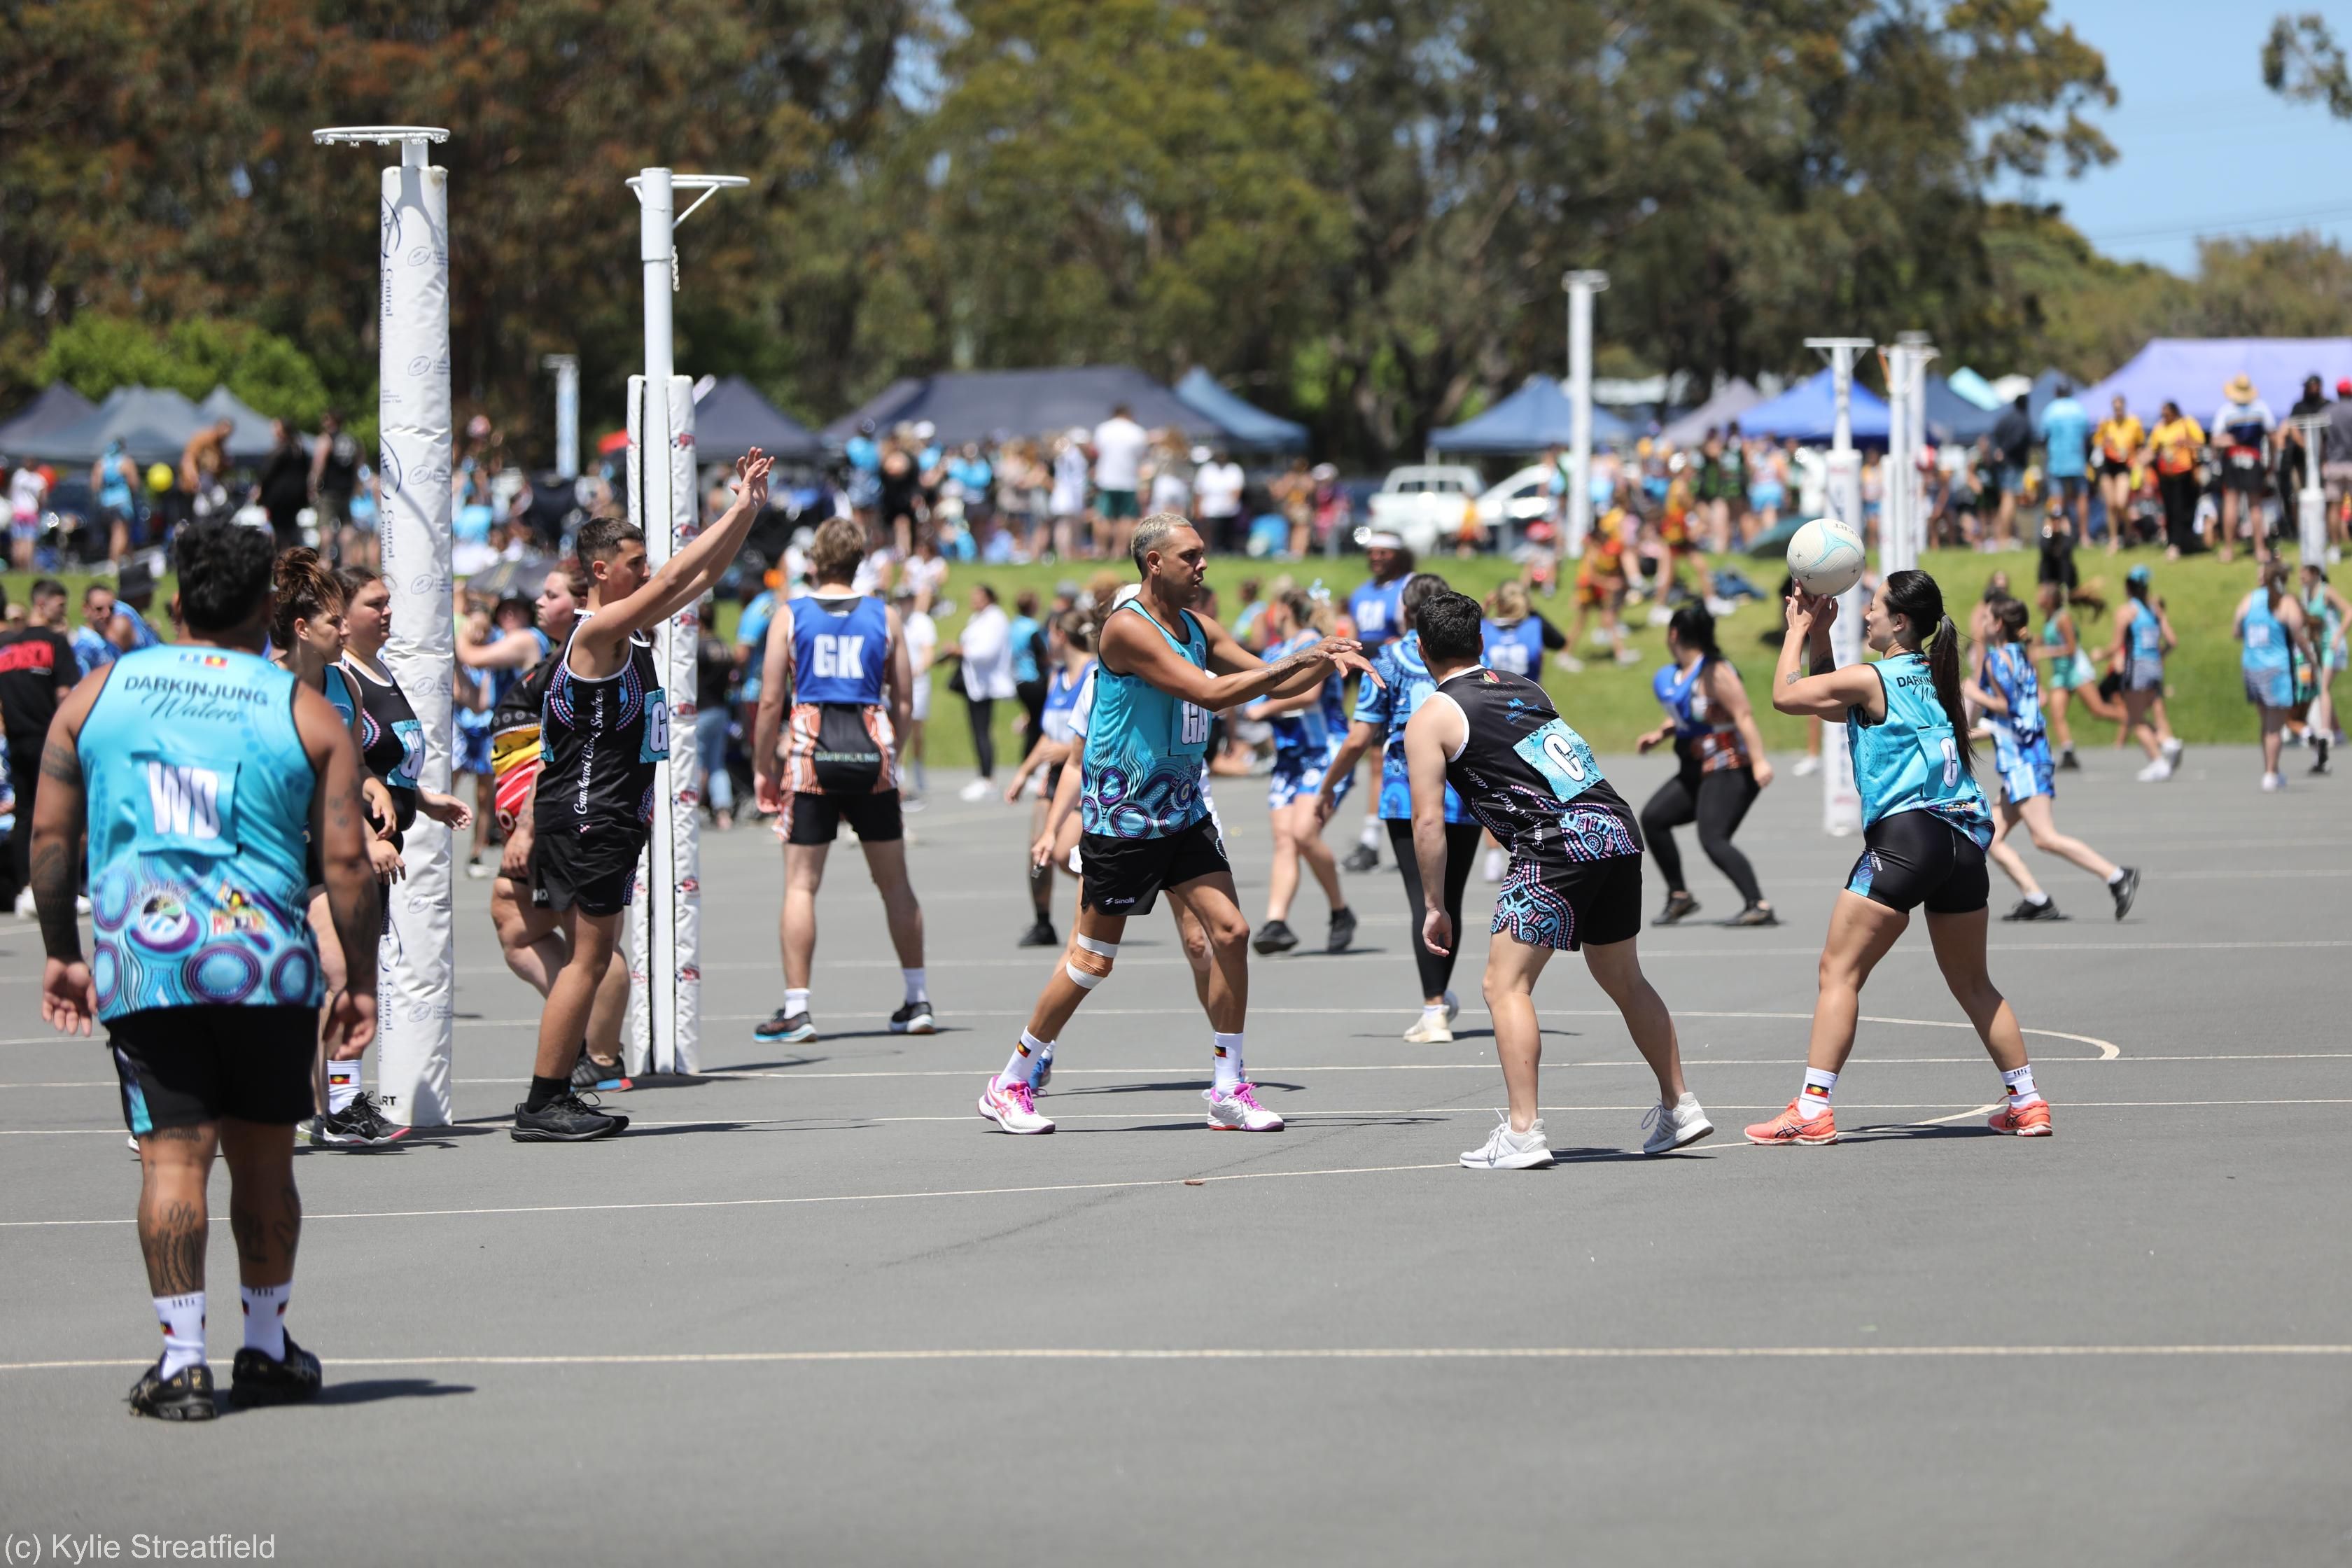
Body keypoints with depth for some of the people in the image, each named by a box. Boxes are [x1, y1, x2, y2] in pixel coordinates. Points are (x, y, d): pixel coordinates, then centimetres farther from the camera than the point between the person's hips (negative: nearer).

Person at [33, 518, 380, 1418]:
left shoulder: (95, 695, 8)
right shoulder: (305, 714, 3)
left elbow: (51, 836, 9)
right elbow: (347, 859, -1)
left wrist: (60, 953, 18)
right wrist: (362, 981, 6)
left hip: (140, 962, 0)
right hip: (264, 961, 0)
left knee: (172, 1157, -1)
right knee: (263, 1158, 13)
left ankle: (181, 1359, -7)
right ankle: (266, 1350, 22)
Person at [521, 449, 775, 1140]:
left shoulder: (632, 629, 12)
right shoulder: (597, 632, -15)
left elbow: (703, 575, 17)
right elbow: (674, 579, -24)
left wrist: (748, 509, 7)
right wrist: (739, 508, -19)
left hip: (609, 818, 10)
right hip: (583, 817, -10)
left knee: (592, 955, 12)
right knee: (589, 956, -9)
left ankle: (556, 1097, 15)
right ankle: (542, 1104, -8)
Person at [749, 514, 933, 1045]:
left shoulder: (790, 616, 0)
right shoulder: (884, 617, 5)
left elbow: (770, 701, -2)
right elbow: (903, 700, 7)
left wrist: (763, 767, 7)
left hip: (811, 751, -2)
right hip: (870, 748, 2)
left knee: (801, 883, 1)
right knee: (894, 881, 12)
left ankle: (797, 1007, -5)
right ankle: (917, 1000, 16)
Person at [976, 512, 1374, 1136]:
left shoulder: (1197, 628, 8)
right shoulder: (1128, 628, -18)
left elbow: (1271, 682, 12)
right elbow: (1208, 691, -26)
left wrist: (1328, 662, -6)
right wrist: (1299, 658, -24)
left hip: (1183, 814, 7)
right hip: (1121, 820, -7)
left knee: (1230, 931, -4)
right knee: (1092, 959, -1)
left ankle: (1230, 1090, 4)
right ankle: (1009, 1086, 12)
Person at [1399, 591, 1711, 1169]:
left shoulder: (1430, 719, 4)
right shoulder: (1525, 687, 23)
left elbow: (1428, 821, 0)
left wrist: (1434, 906, 7)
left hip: (1557, 842, -7)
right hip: (1617, 827, 7)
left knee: (1506, 985, -2)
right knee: (1623, 979, 21)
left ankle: (1522, 1132, -11)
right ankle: (1679, 1106, 26)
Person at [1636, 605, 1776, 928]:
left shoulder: (1713, 673, -17)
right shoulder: (1676, 673, 11)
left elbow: (1744, 715, -24)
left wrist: (1759, 760, -32)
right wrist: (1661, 734, 14)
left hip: (1730, 771, -10)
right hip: (1698, 771, 10)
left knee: (1713, 839, -23)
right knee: (1653, 817, 12)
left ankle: (1759, 907, -30)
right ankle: (1679, 897, 21)